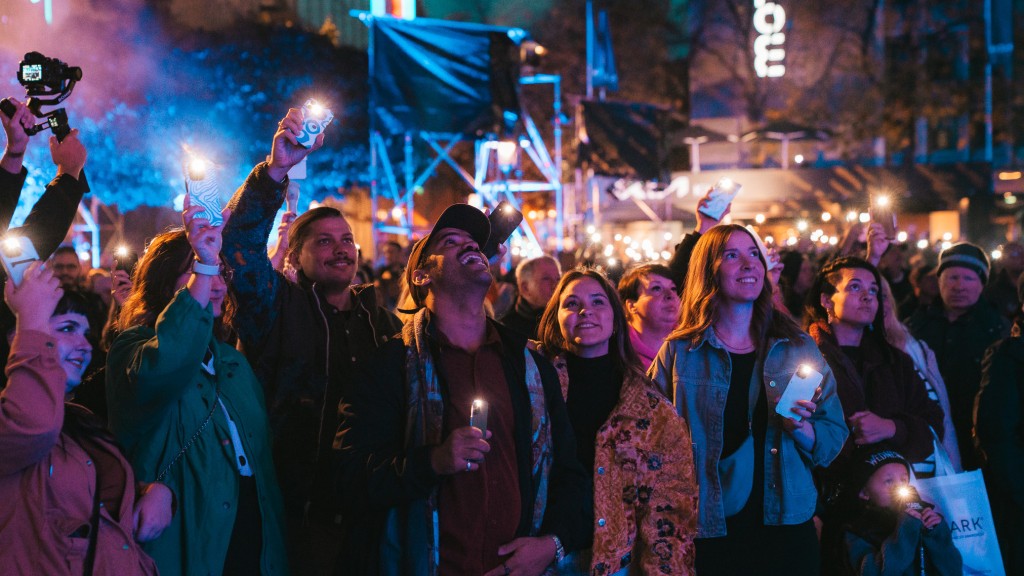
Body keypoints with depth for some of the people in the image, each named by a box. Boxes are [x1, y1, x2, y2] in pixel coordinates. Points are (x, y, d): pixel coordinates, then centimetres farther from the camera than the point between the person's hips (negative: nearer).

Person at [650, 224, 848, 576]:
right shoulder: (679, 353, 0)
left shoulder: (798, 348, 4)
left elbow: (834, 438, 4)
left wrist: (800, 428, -16)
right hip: (708, 532, -1)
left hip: (786, 529, 2)